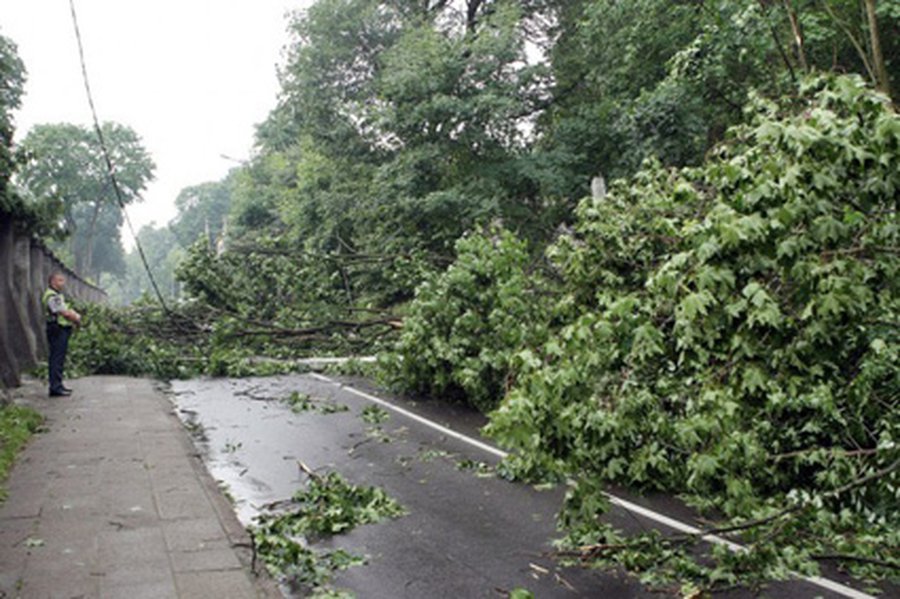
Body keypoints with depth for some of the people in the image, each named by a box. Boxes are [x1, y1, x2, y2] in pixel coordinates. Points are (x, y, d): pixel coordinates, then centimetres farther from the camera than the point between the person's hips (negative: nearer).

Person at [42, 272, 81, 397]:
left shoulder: (58, 295, 20)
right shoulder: (51, 296, -13)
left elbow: (67, 311, 20)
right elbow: (64, 313, -19)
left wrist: (75, 316, 0)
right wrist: (75, 317, -3)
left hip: (63, 330, 10)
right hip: (57, 329, -10)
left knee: (59, 359, 13)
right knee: (57, 359, -10)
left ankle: (57, 386, 20)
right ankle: (55, 388, -10)